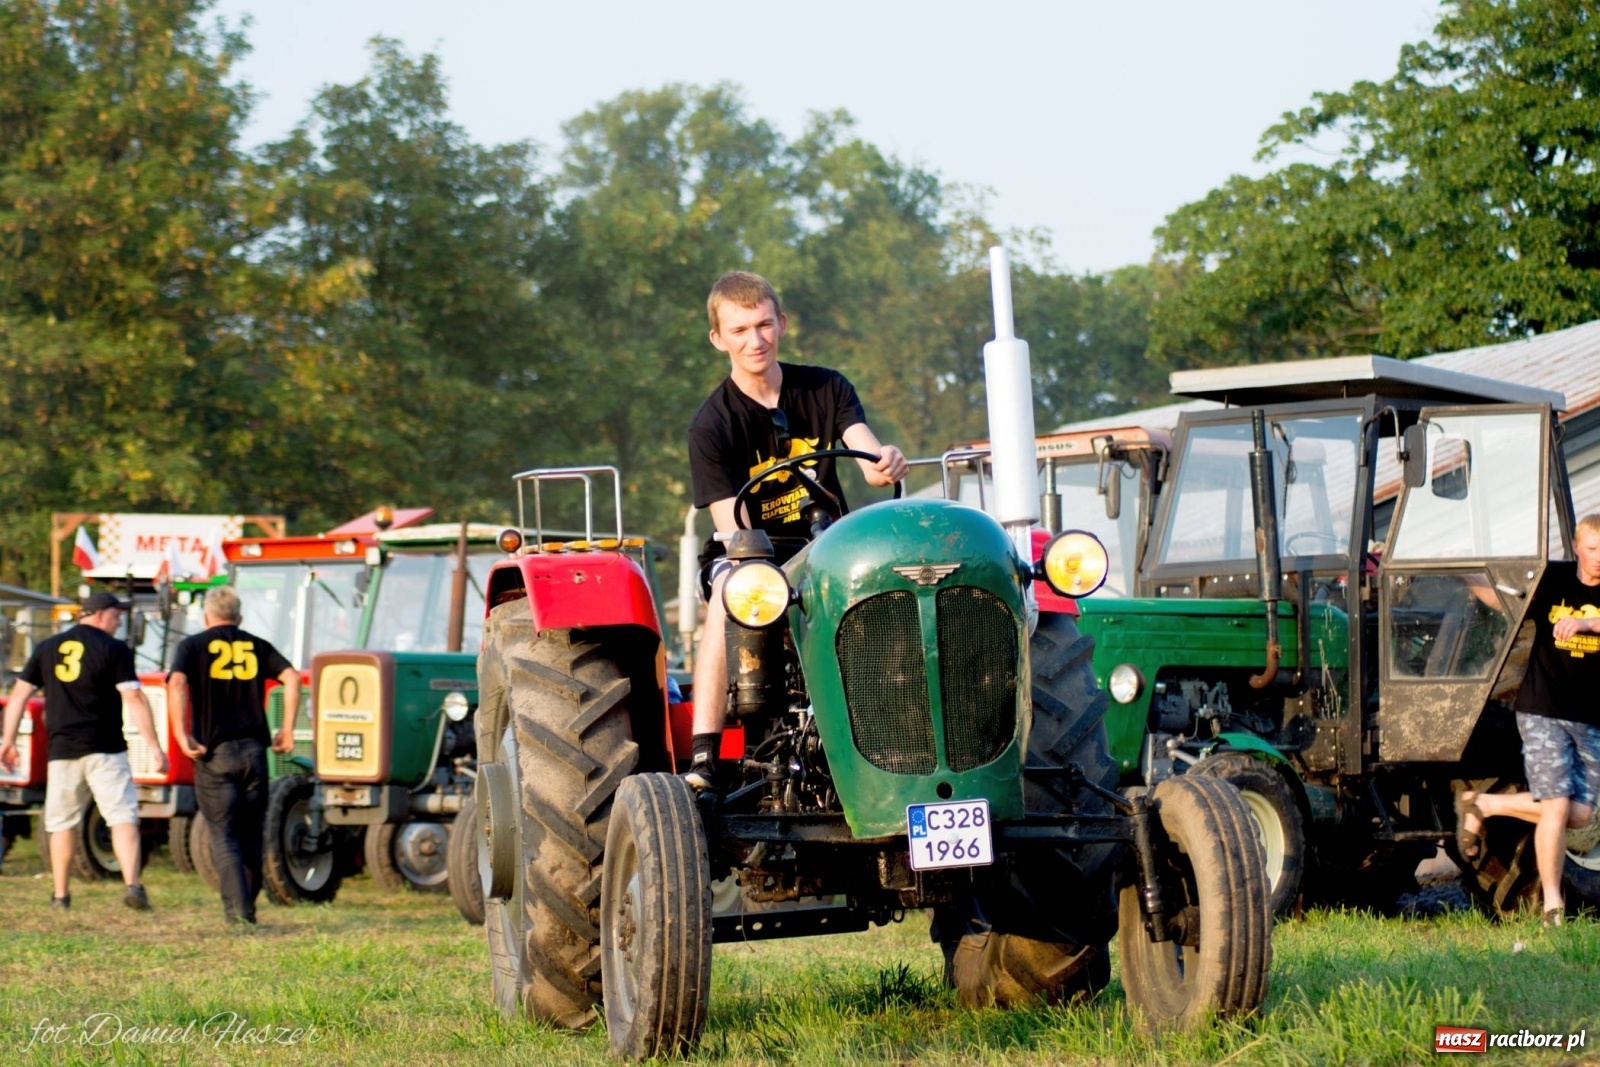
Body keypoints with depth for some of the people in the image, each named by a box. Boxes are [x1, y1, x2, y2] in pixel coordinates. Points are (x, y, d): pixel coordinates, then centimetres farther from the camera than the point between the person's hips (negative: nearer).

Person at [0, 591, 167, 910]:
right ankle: (132, 884, -23)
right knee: (123, 816, -7)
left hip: (62, 751, 4)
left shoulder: (47, 648, 12)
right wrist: (154, 746, -10)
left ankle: (61, 895, 17)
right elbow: (134, 699, -10)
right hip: (105, 751, -4)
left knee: (62, 823, 14)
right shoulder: (114, 650, -3)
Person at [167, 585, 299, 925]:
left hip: (213, 752, -2)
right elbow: (291, 678, -2)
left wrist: (182, 734, -13)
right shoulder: (257, 647, 13)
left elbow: (176, 684, -14)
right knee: (251, 833, 14)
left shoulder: (193, 646, 5)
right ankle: (248, 906, 19)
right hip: (253, 748, 2)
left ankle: (237, 908, -11)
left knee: (224, 835, 0)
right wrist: (287, 730, 1)